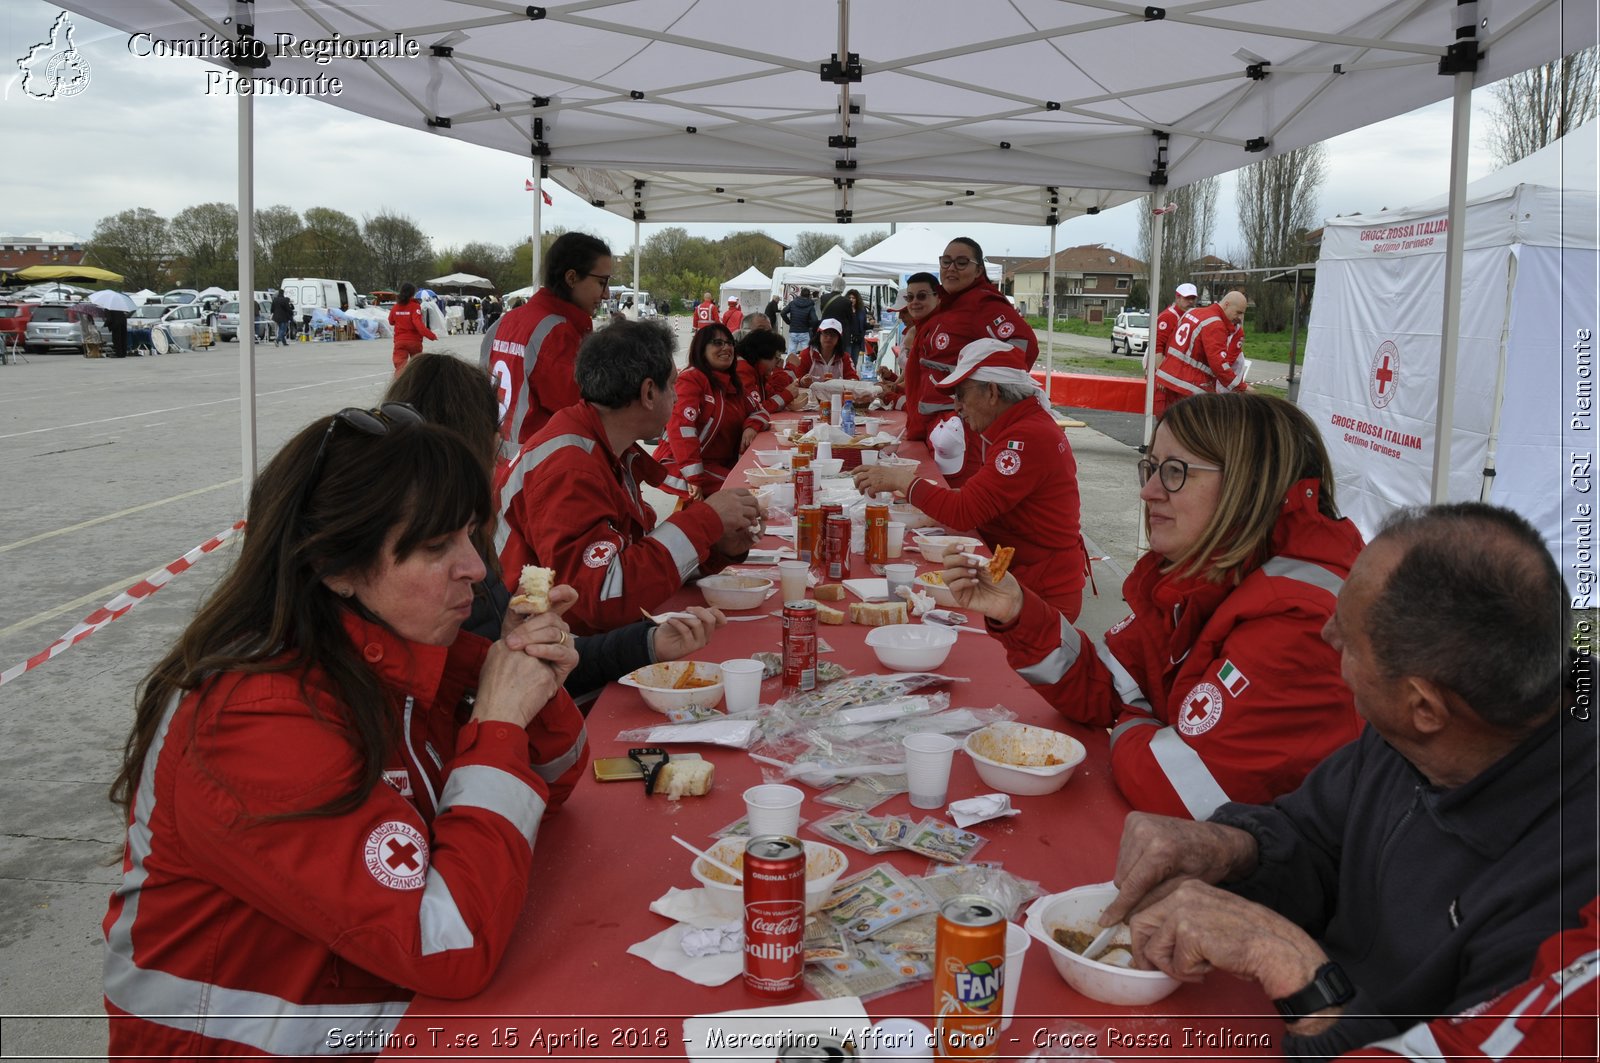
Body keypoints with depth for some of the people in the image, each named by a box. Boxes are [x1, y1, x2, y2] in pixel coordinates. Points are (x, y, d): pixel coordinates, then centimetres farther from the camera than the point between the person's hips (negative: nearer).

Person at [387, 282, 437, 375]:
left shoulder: (395, 307, 4)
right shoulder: (415, 306, -10)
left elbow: (391, 322, 20)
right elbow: (418, 324, -23)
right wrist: (431, 335, -27)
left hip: (399, 341, 2)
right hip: (414, 340, -2)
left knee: (400, 367, -9)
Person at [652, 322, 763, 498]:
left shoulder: (730, 382, 13)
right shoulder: (691, 379, -14)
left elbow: (755, 411, 22)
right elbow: (680, 427, -26)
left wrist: (751, 427, -5)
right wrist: (694, 478, -33)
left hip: (722, 463, 8)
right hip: (680, 465, -8)